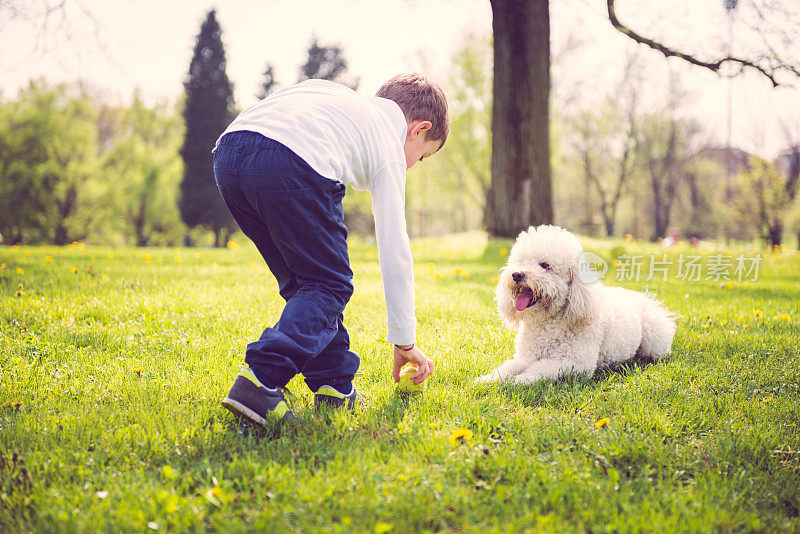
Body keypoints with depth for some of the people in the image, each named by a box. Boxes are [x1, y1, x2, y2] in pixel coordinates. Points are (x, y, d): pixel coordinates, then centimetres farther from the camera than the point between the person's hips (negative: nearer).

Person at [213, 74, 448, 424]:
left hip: (227, 156, 7)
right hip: (294, 165, -7)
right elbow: (394, 252, 21)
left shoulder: (340, 98, 38)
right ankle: (260, 380, -10)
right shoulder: (389, 147, 22)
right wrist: (405, 342, 29)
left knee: (301, 283, 20)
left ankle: (335, 388, 22)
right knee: (328, 285, 9)